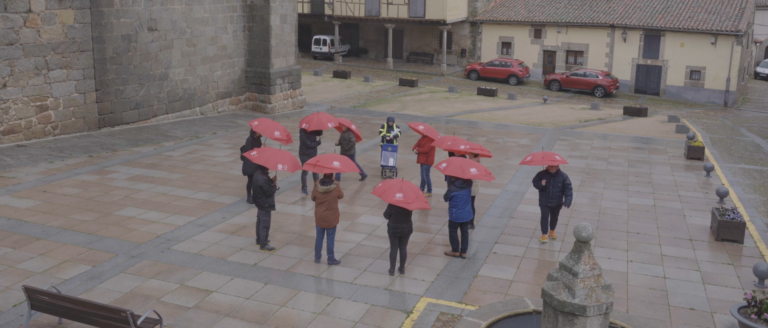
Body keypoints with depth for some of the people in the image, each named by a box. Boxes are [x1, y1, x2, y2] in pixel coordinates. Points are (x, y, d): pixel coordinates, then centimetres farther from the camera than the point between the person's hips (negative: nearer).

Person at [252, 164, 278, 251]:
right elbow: (269, 192, -25)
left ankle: (259, 240, 37)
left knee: (260, 222, 22)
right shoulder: (263, 179, -30)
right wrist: (274, 183, -10)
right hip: (265, 205, -10)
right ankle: (263, 245, 8)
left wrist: (271, 181, -7)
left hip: (260, 203, 10)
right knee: (265, 225, 0)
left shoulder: (257, 174, 1)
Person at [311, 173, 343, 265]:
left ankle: (317, 257, 24)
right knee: (330, 238, 7)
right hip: (331, 218, -2)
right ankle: (331, 259, 13)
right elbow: (341, 196, 4)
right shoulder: (336, 188, -16)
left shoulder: (317, 187, -11)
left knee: (319, 237, 15)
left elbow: (313, 198, 4)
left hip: (319, 217, 2)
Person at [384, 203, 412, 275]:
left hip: (394, 229, -2)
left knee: (393, 249, 7)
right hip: (406, 229, 2)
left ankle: (392, 269, 12)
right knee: (403, 248, 13)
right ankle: (402, 268, 22)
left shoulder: (392, 205, -20)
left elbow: (386, 215, -11)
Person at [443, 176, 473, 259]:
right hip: (467, 214, 5)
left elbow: (446, 198, -9)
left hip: (455, 215, -5)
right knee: (465, 232, 15)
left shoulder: (452, 188, -25)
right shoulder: (468, 183, -10)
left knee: (453, 231, 15)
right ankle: (463, 252, 22)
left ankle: (455, 251, 23)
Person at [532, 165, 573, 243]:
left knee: (554, 217, 18)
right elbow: (535, 182, -2)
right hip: (544, 202, -1)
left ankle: (552, 231, 42)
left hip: (557, 203, 1)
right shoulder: (542, 174, -14)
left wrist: (567, 201, -23)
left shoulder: (563, 176, -15)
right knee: (545, 216, -8)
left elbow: (568, 189, -14)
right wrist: (541, 184, -27)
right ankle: (544, 234, 4)